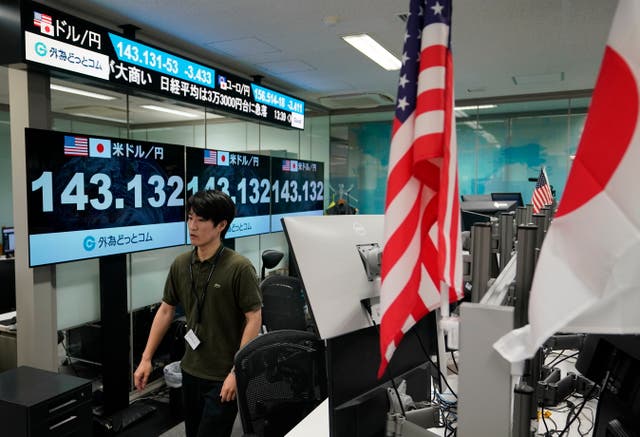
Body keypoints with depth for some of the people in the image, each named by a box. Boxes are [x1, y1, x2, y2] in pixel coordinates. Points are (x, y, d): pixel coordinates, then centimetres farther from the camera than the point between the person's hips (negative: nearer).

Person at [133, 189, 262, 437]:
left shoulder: (239, 268, -18)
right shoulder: (180, 265, 0)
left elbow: (254, 319, -16)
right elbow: (166, 310, 9)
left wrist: (237, 371, -19)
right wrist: (146, 358, 7)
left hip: (223, 377, -6)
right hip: (190, 370, 6)